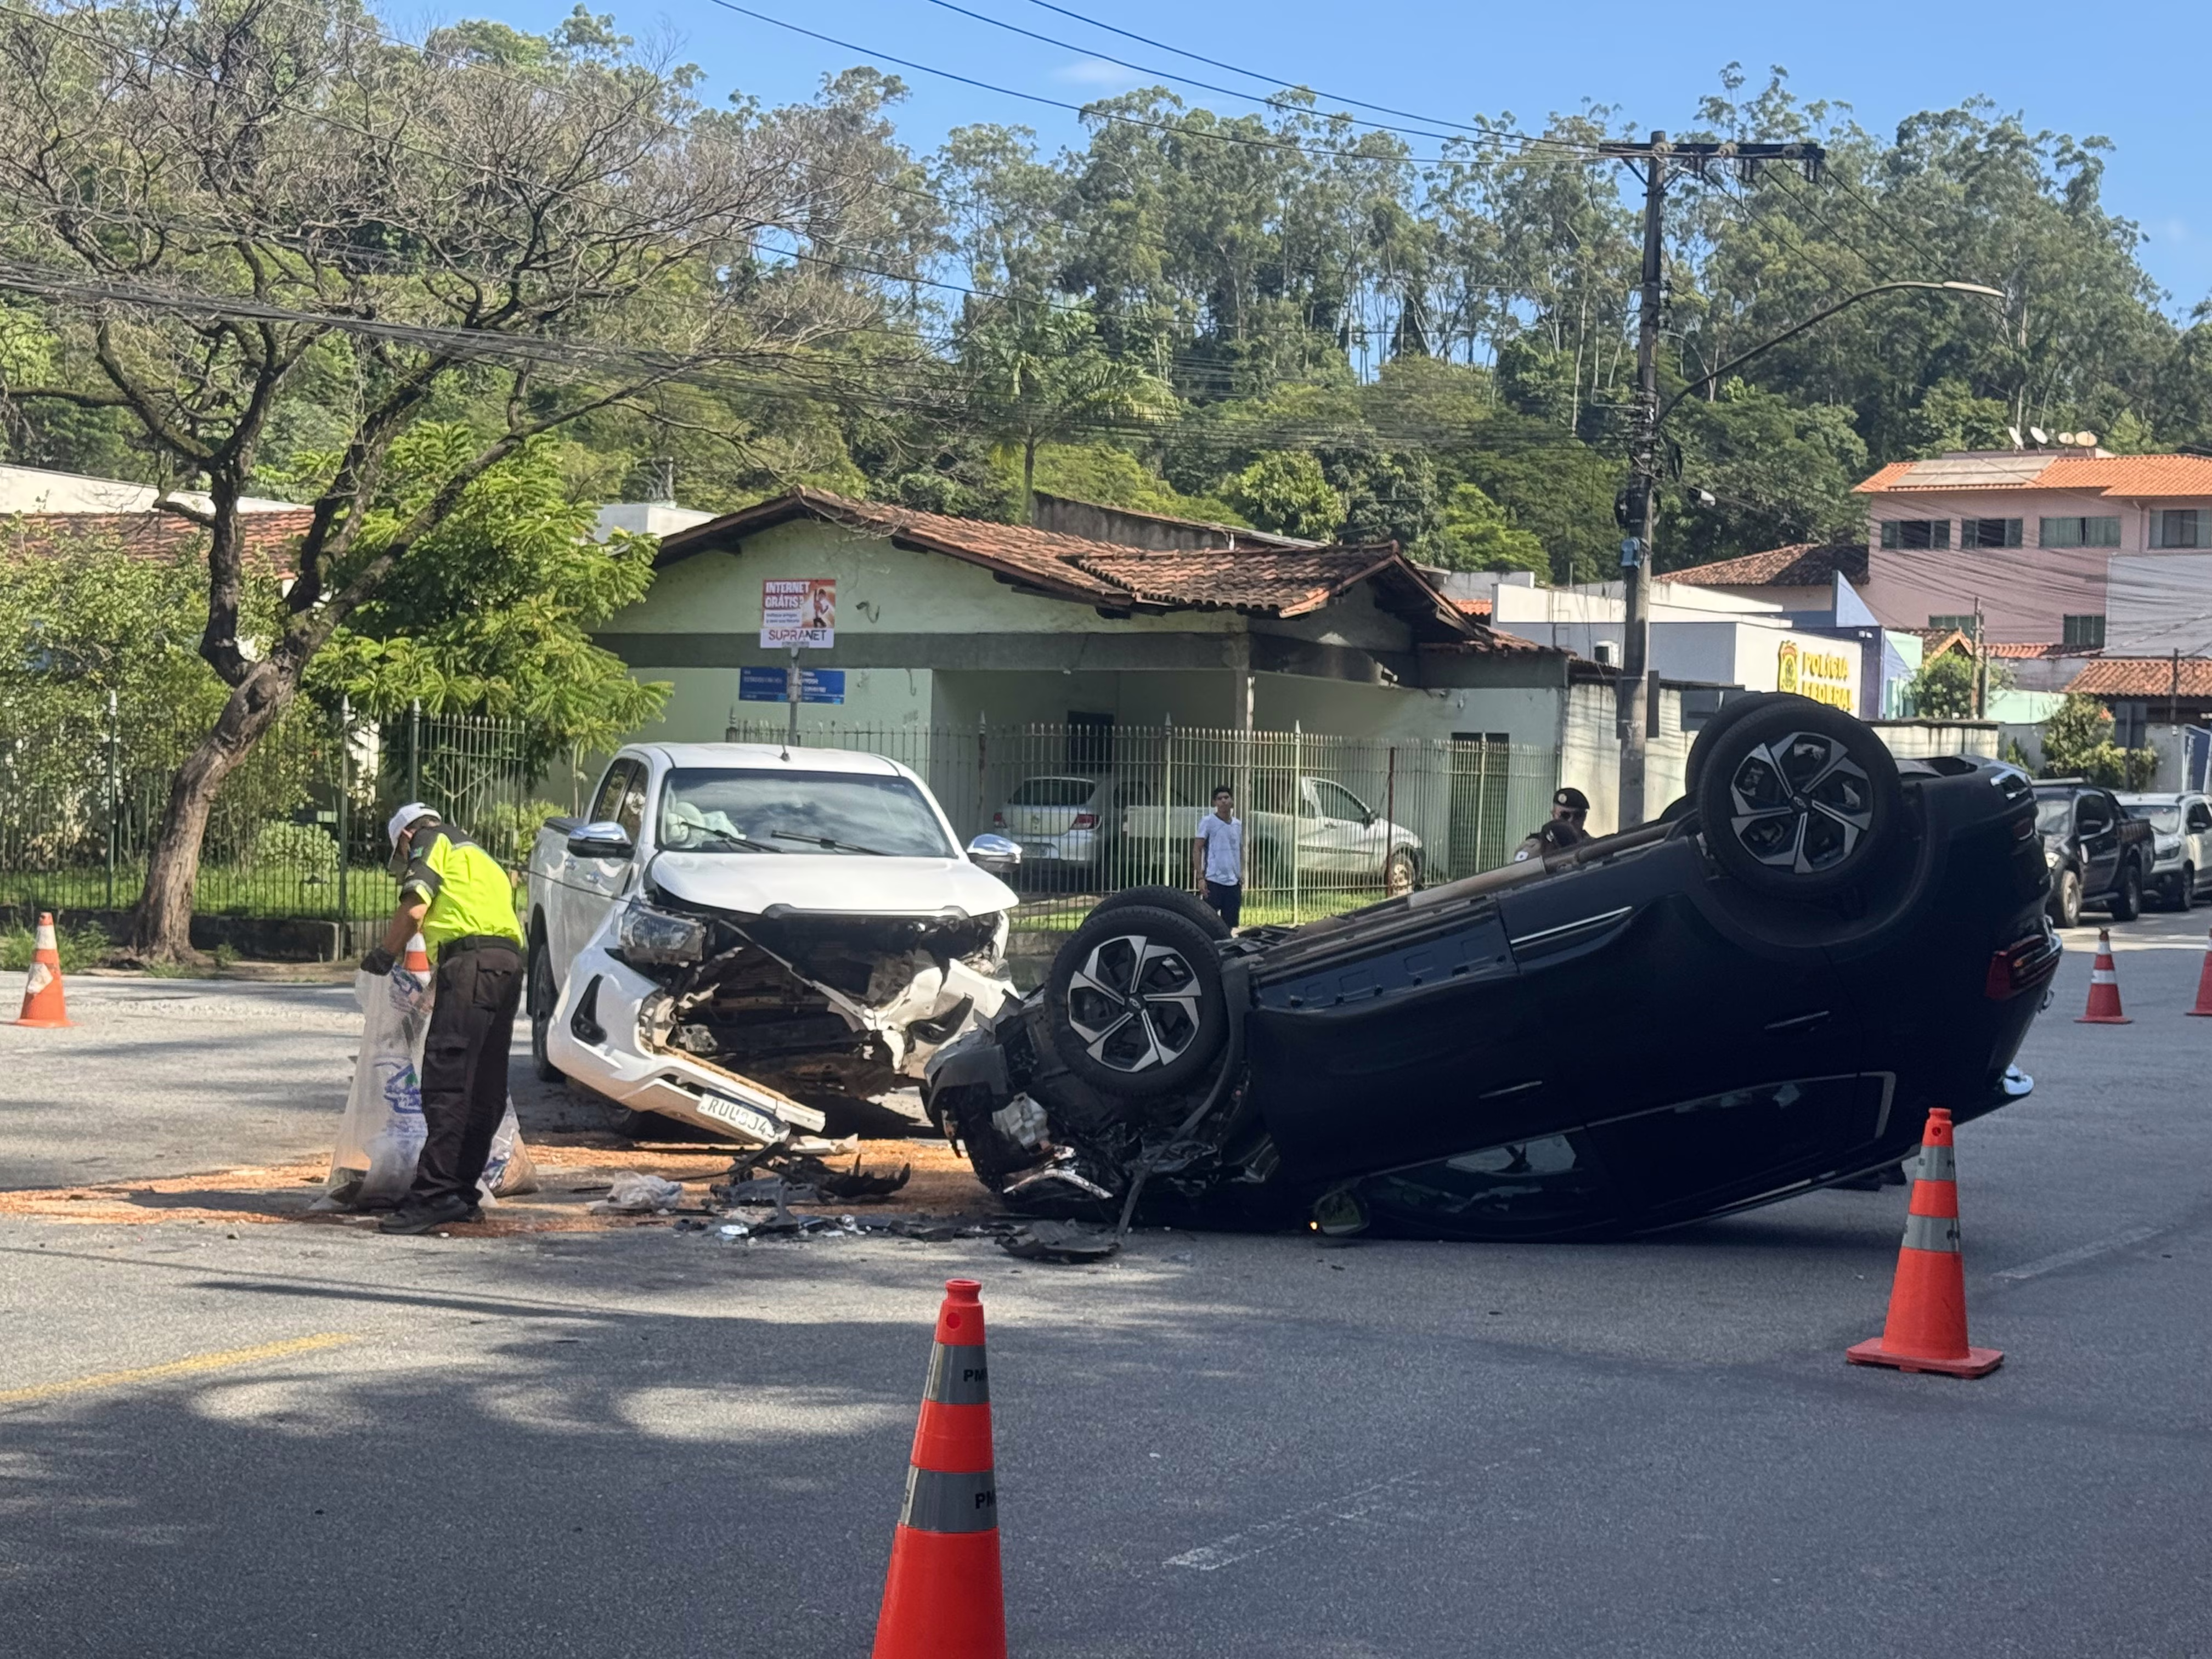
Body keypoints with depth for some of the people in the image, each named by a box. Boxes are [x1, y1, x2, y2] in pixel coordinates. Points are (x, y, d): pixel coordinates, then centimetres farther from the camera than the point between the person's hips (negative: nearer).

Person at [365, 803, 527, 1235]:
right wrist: (440, 994, 42)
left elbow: (414, 910, -4)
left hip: (472, 960, -9)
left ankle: (434, 1194, -21)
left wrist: (384, 955, 12)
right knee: (484, 1089, 10)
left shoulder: (432, 842, 10)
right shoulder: (478, 856, 35)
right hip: (509, 963, 9)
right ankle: (463, 1191, 13)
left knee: (446, 1083, -14)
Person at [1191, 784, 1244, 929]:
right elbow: (1197, 850, -5)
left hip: (1234, 883, 5)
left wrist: (1241, 875, 10)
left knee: (1229, 925, 7)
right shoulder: (1208, 822, -3)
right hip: (1214, 881, -5)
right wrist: (1200, 878, -12)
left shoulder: (1238, 824, 13)